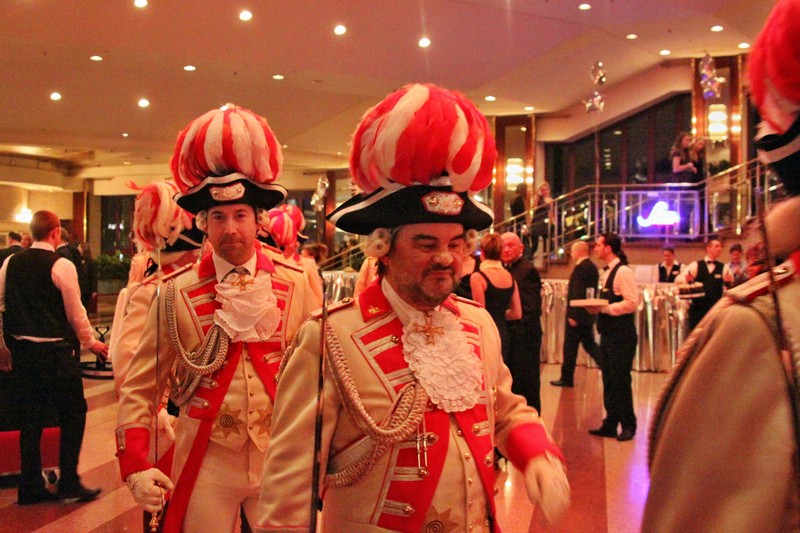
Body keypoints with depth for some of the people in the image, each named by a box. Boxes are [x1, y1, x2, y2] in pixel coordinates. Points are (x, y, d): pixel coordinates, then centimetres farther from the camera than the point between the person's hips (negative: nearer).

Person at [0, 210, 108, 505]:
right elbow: (75, 312, -8)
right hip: (55, 351, -6)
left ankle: (30, 487, 17)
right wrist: (90, 343, 6)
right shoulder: (61, 265, -11)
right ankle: (69, 482, 7)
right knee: (73, 413, 7)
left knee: (30, 418, 12)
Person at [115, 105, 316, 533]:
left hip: (281, 461, 1)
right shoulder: (175, 292, -4)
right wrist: (135, 464, -10)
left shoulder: (296, 286, -3)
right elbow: (140, 387, 0)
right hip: (205, 465, 0)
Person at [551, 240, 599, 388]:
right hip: (588, 315, 9)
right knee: (589, 344, 16)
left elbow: (578, 293, -23)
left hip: (577, 315, -9)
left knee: (570, 347, 2)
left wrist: (573, 315, -21)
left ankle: (566, 378, 10)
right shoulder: (592, 267, 12)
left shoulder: (580, 268, -17)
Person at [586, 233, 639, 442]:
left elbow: (632, 302, -21)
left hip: (621, 335, -9)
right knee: (609, 381, 13)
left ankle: (628, 426, 12)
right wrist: (596, 308, 2)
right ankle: (610, 425, 22)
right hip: (607, 333, 9)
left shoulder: (623, 272, -14)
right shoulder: (606, 272, 14)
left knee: (621, 381, -1)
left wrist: (604, 308, -20)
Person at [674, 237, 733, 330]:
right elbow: (678, 279, -3)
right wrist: (686, 279, -24)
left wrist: (729, 283, -29)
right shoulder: (695, 266, 4)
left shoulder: (724, 268, 4)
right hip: (697, 309, 0)